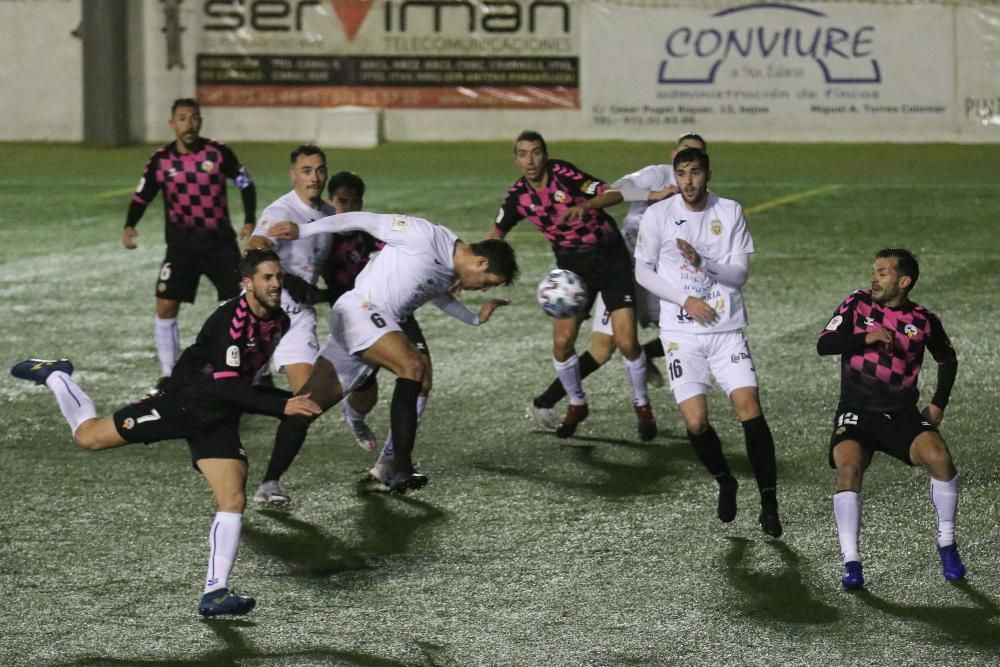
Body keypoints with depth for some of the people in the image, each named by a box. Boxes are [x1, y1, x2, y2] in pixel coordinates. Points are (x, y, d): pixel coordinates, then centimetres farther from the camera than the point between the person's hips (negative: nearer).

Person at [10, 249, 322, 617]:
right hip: (183, 402, -6)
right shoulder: (229, 320, -26)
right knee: (88, 436, 2)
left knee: (233, 499, -10)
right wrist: (282, 407, -36)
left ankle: (215, 594, -10)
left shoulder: (280, 321, 0)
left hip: (220, 418, 6)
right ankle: (53, 376, 29)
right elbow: (227, 386, -32)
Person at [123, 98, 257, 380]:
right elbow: (142, 196, 1)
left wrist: (250, 222, -5)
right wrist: (129, 226, -16)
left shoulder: (218, 152, -6)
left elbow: (245, 183, 4)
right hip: (181, 244, 1)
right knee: (165, 307, -5)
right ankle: (169, 375, 7)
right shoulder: (161, 160, -4)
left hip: (220, 242, -1)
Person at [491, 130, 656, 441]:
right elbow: (495, 235, 10)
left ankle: (642, 405, 14)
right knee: (562, 342, -3)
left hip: (610, 260, -4)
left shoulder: (563, 174, -19)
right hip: (572, 268, 4)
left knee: (626, 342, -10)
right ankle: (577, 405, 23)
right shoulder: (518, 197, -5)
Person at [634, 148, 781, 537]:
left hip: (727, 329, 0)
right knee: (695, 422, -9)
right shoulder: (658, 215, 0)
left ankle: (769, 502, -7)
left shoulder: (730, 212, 2)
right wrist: (685, 300, -9)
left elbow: (740, 272, -2)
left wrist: (702, 263, -20)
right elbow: (642, 271, 2)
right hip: (681, 333, 0)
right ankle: (725, 483, 20)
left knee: (750, 409, -14)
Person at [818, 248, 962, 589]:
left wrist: (938, 403, 8)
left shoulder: (923, 321, 2)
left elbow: (948, 360, 20)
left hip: (903, 413, 1)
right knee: (848, 468, -26)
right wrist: (866, 337, -25)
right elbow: (824, 344, -11)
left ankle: (946, 545, -2)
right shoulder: (858, 304, 0)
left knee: (939, 457, -23)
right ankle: (851, 562, -19)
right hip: (856, 410, -1)